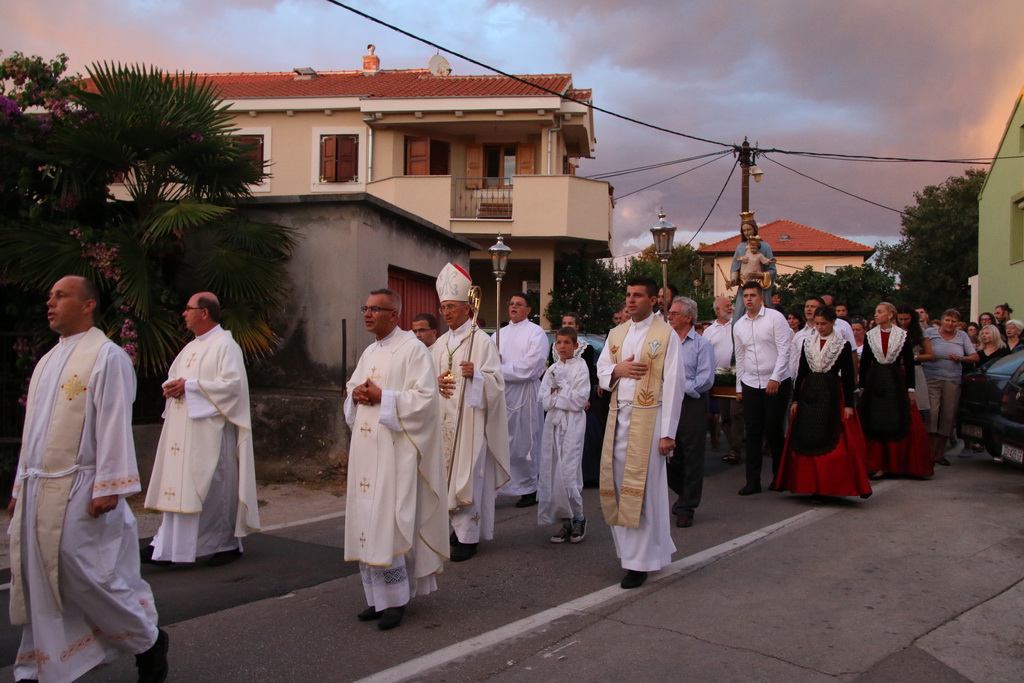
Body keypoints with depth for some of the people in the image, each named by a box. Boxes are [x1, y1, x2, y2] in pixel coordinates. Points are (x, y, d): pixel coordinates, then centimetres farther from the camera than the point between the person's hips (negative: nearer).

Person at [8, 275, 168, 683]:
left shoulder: (106, 357, -9)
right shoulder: (48, 361, 16)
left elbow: (114, 425, -15)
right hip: (37, 492, 8)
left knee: (87, 576, -4)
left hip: (79, 492, -8)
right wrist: (21, 487, 18)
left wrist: (108, 487, -19)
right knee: (38, 582, 8)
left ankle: (148, 641, 16)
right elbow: (33, 428, 20)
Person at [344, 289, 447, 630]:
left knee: (388, 525, -8)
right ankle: (377, 597, 19)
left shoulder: (413, 350, -8)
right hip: (366, 451, 8)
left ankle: (395, 598, 5)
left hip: (395, 452, -8)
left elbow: (425, 397, -15)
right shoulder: (369, 353, 17)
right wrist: (356, 394, 1)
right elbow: (352, 388, 24)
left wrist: (382, 397, -17)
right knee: (367, 525, 9)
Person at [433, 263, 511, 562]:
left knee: (468, 476, -5)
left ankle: (468, 537, 2)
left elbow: (496, 380, -9)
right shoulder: (440, 344, 14)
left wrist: (475, 375, -28)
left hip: (470, 421, -6)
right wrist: (435, 383, -4)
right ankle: (458, 527, 21)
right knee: (449, 474, 9)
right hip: (444, 421, 6)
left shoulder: (481, 341, -5)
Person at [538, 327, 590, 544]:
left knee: (569, 472, -10)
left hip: (573, 422, -5)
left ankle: (578, 518, 7)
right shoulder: (552, 369, 12)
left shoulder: (581, 367, -1)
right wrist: (566, 397, -8)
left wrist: (561, 385, -8)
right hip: (553, 421, 5)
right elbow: (545, 400, 4)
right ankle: (565, 519, 12)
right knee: (553, 472, 3)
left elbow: (580, 400, -10)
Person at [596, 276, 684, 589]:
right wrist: (618, 369, -7)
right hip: (618, 415, 6)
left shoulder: (665, 335, -4)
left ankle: (639, 562, 4)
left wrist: (668, 432, -13)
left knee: (642, 487, -5)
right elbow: (601, 370, 17)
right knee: (617, 483, 7)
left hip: (647, 417, -6)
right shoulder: (616, 334, 14)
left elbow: (673, 385, -8)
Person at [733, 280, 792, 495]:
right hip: (750, 384, 4)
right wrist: (739, 386, 16)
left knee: (773, 430, 1)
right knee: (753, 432, 2)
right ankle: (752, 481, 8)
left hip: (776, 383, -4)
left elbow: (784, 349, -8)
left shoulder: (775, 317, -4)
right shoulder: (738, 325, 10)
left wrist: (775, 378, -15)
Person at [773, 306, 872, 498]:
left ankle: (833, 485, 3)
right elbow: (801, 372, 11)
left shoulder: (843, 345, 0)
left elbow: (848, 376, -2)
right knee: (807, 442, 3)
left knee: (834, 442, -5)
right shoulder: (807, 342, 9)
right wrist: (795, 399, 7)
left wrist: (848, 404, -8)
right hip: (809, 395, 3)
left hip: (832, 396, -3)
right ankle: (813, 486, 12)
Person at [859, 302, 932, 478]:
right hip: (875, 383, 1)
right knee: (875, 425, 0)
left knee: (901, 424, -2)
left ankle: (900, 464, 9)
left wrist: (910, 389, -4)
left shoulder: (902, 335, 0)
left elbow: (909, 363, 1)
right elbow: (864, 363, 7)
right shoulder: (870, 335, 5)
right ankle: (878, 465, 5)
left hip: (896, 382, -1)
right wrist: (862, 387, 3)